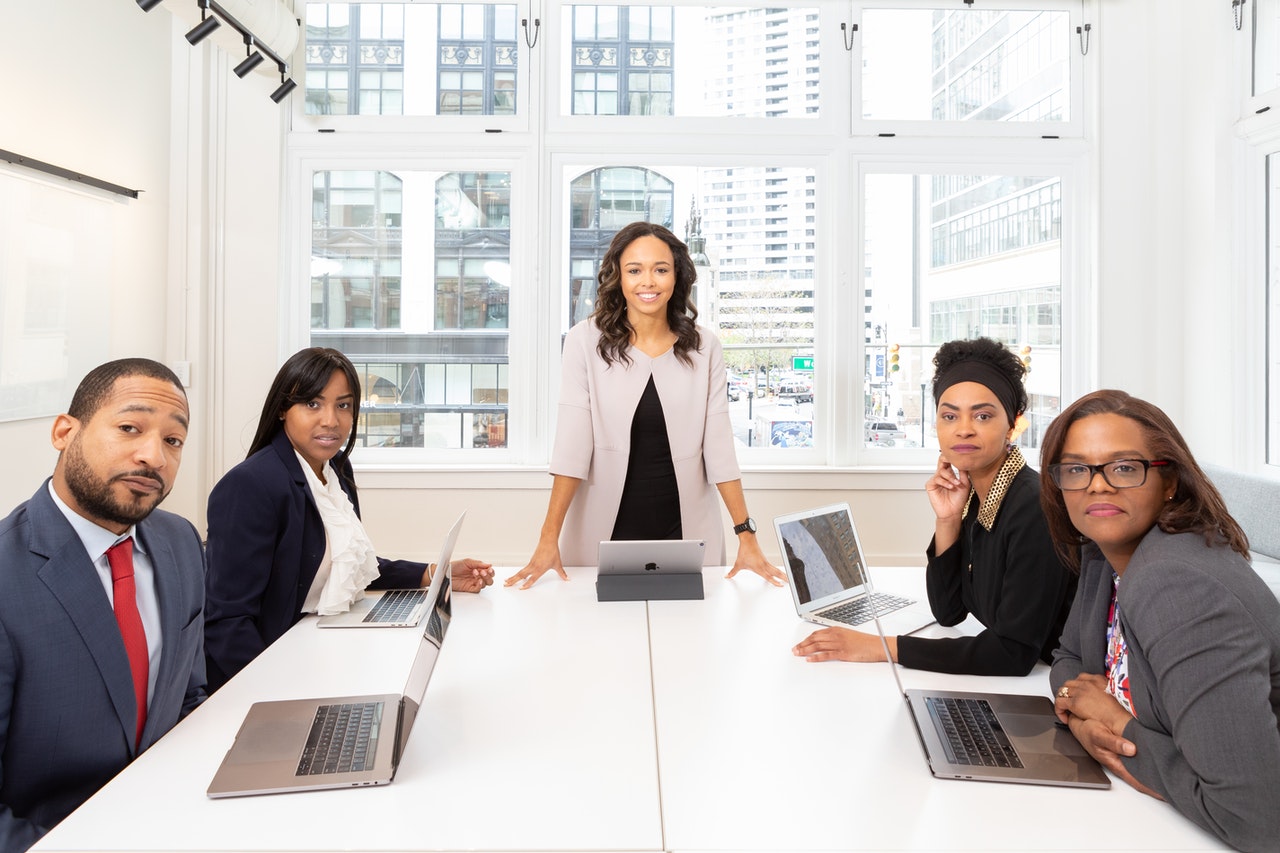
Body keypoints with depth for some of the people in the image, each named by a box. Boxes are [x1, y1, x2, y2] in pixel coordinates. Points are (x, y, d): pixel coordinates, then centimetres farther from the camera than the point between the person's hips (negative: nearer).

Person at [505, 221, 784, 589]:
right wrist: (549, 538, -16)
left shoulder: (703, 347, 0)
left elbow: (718, 444, -2)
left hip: (685, 528, 2)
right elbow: (571, 441, -11)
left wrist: (746, 536, -7)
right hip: (605, 530, -1)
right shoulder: (586, 341, -7)